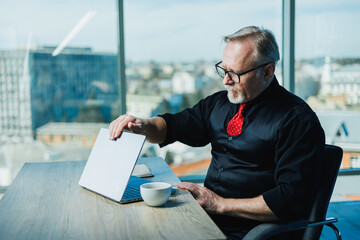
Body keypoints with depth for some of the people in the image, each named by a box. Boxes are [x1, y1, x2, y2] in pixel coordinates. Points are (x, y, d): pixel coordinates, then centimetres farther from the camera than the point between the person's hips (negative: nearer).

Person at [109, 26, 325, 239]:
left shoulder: (298, 120, -10)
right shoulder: (220, 102, 11)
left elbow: (294, 200, -16)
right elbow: (176, 125, 19)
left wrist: (221, 204, -18)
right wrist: (143, 125, -5)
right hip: (204, 219, 6)